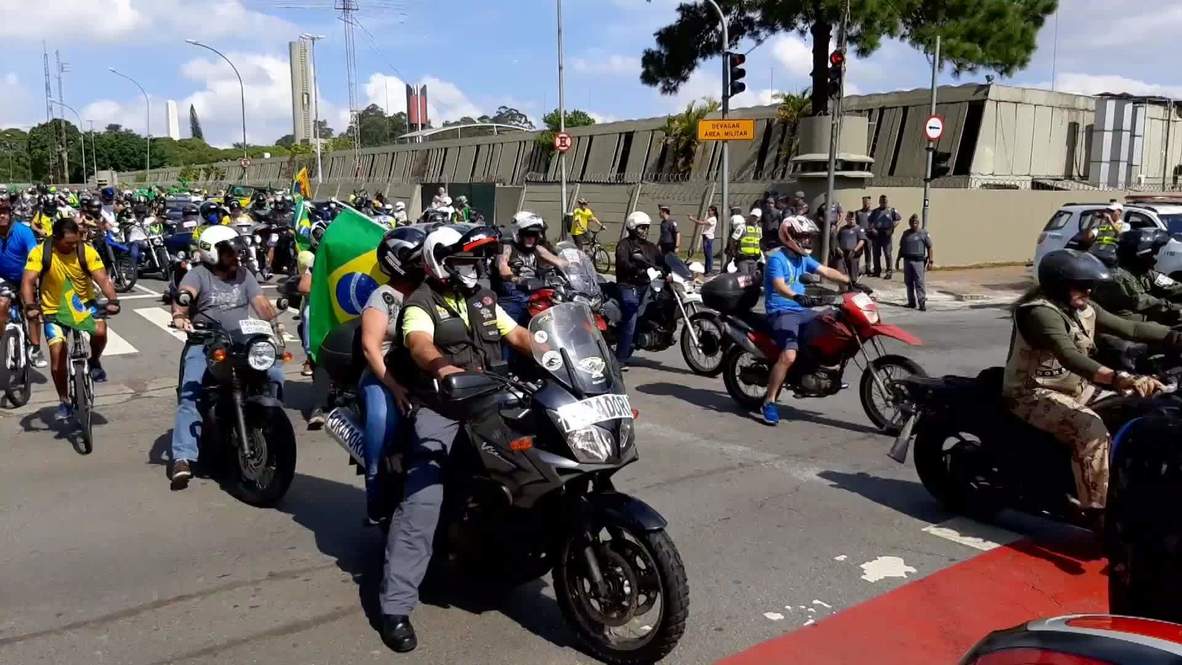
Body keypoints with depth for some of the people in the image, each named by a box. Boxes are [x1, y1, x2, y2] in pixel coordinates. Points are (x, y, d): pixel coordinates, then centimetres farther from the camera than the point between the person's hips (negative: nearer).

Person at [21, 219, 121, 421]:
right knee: (57, 353, -10)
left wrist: (112, 300, -38)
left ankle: (95, 362, 5)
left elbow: (102, 279, -20)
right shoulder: (40, 253, -17)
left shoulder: (87, 251, -15)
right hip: (53, 310, 0)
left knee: (100, 331, -29)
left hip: (83, 303, 1)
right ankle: (64, 402, 9)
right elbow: (28, 281, -23)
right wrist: (30, 306, -40)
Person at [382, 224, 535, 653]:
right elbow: (419, 344, -23)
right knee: (423, 500, -16)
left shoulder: (484, 299, 18)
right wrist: (444, 368, -46)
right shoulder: (421, 303, -4)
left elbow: (518, 335, 16)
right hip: (440, 408, -7)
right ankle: (396, 605, -12)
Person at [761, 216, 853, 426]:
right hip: (781, 312, -9)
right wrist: (796, 297, -44)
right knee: (789, 355, -27)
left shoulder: (802, 258, 15)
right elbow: (779, 286, -26)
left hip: (801, 310, 9)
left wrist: (850, 281, -2)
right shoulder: (776, 258, -11)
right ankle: (769, 402, -18)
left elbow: (826, 271, 10)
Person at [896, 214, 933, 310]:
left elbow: (929, 248, 1)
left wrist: (930, 261, -5)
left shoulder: (924, 234, 1)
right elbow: (901, 248, 20)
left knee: (919, 282, -9)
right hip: (907, 260, 5)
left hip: (918, 261, -5)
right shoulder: (905, 233, 13)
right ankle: (911, 302, 17)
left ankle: (922, 303, -9)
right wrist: (898, 260, 17)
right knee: (908, 282, 8)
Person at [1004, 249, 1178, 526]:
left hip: (1075, 388, 9)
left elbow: (1129, 328, 8)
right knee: (1090, 428, -30)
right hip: (1035, 394, -9)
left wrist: (1175, 337, -4)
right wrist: (1122, 379, -49)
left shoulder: (1083, 307, 5)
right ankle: (1098, 513, -24)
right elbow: (1070, 358, -38)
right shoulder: (1040, 312, -24)